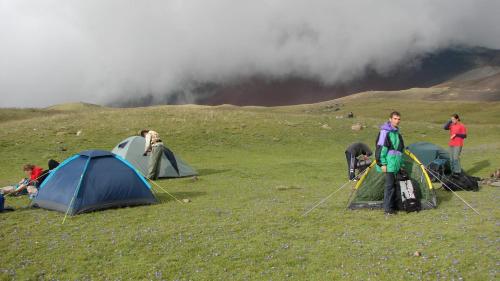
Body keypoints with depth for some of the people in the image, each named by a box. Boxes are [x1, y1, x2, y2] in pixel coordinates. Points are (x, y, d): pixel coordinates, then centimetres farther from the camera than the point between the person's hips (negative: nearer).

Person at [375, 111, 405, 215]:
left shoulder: (397, 132, 16)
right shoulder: (385, 132, -12)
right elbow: (381, 148, -16)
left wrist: (400, 163, 23)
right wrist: (382, 163, -19)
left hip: (396, 164, 9)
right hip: (389, 164, -9)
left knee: (395, 184, 12)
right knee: (389, 184, -8)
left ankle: (394, 205, 20)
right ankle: (387, 209, -3)